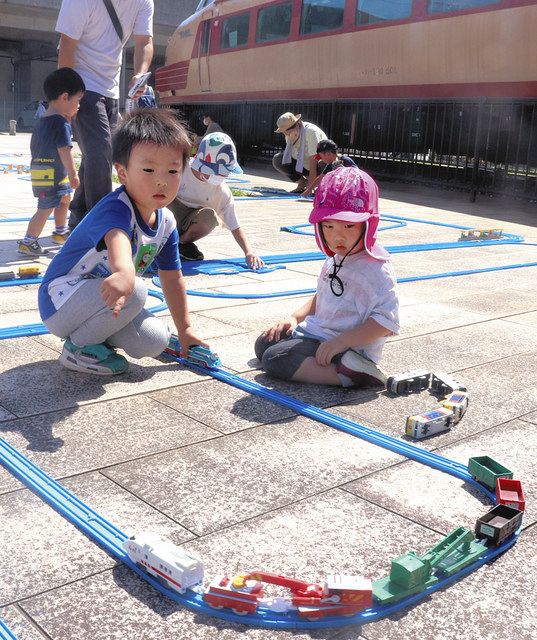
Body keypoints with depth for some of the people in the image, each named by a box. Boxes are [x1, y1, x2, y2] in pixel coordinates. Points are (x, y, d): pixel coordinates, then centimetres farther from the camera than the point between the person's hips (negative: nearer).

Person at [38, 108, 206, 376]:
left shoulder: (166, 222, -2)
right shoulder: (116, 208, -28)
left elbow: (172, 278, 9)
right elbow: (116, 237, -53)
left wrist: (184, 330, 13)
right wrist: (124, 272, -76)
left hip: (102, 301, 8)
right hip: (60, 299, -8)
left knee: (154, 342, -8)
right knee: (134, 291, -32)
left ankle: (93, 331, 14)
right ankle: (78, 346, -11)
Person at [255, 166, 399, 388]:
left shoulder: (376, 269, -20)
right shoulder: (335, 258, 9)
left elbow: (386, 322, -25)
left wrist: (340, 342, -27)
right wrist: (295, 317, 8)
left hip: (350, 350, -10)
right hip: (316, 333, 10)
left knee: (275, 359, -22)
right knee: (263, 344, 17)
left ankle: (348, 374, -23)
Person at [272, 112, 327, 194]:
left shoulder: (310, 132, -29)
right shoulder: (289, 135, -7)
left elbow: (313, 163, -32)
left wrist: (309, 189, -36)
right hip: (303, 164, 7)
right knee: (277, 160, -12)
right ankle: (302, 183, -1)